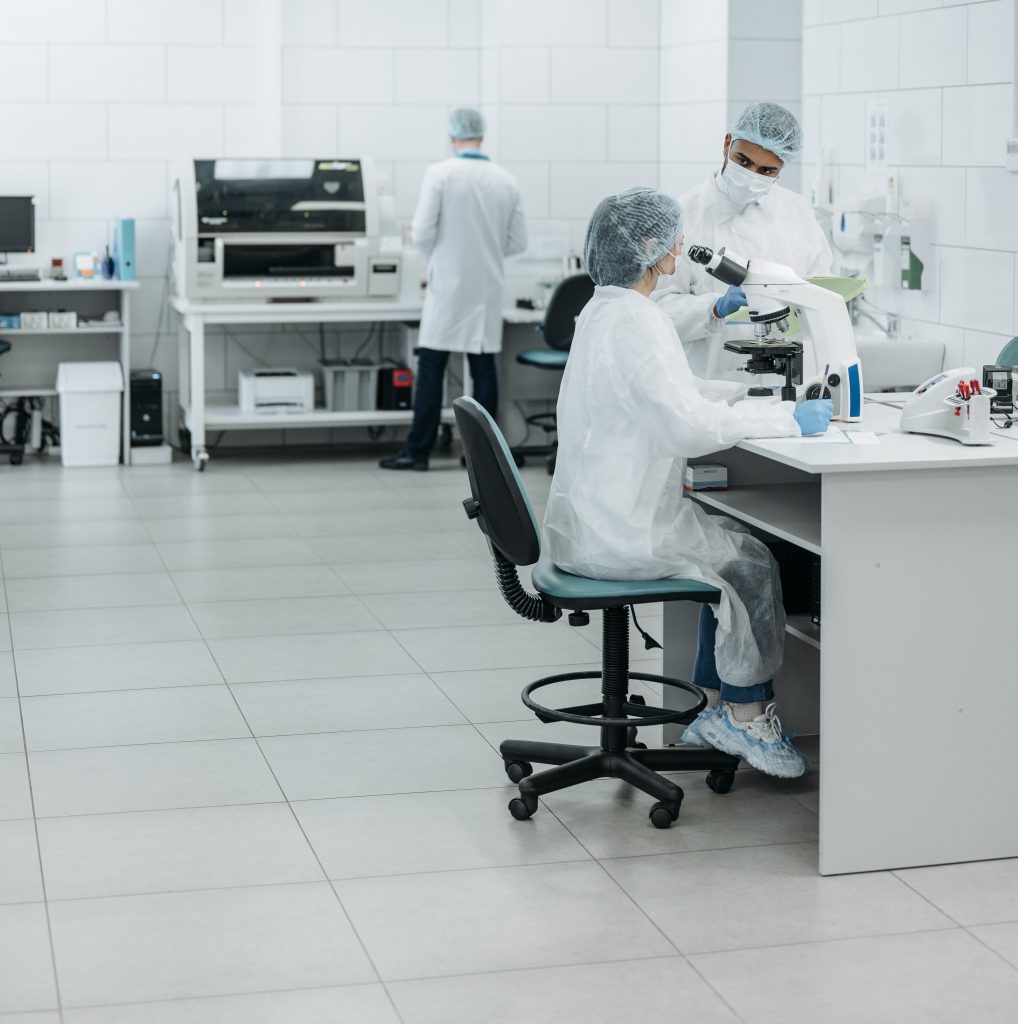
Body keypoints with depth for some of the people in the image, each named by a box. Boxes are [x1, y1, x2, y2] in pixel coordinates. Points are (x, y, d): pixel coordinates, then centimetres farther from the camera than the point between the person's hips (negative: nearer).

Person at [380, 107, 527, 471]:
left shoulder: (439, 174, -9)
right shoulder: (506, 181, 2)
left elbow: (422, 233, -12)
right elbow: (518, 241, 5)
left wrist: (434, 256, 9)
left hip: (448, 287, -3)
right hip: (487, 290, 3)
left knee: (430, 369, 1)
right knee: (484, 369, 7)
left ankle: (417, 451, 2)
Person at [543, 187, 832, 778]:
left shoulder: (606, 310, 12)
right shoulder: (635, 320, -21)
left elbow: (671, 390, 24)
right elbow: (688, 426, -29)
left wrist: (755, 394, 15)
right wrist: (787, 419, -20)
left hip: (593, 522, 10)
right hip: (619, 534, -10)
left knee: (732, 548, 18)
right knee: (752, 561, 6)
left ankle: (717, 708, 23)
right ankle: (745, 715, 20)